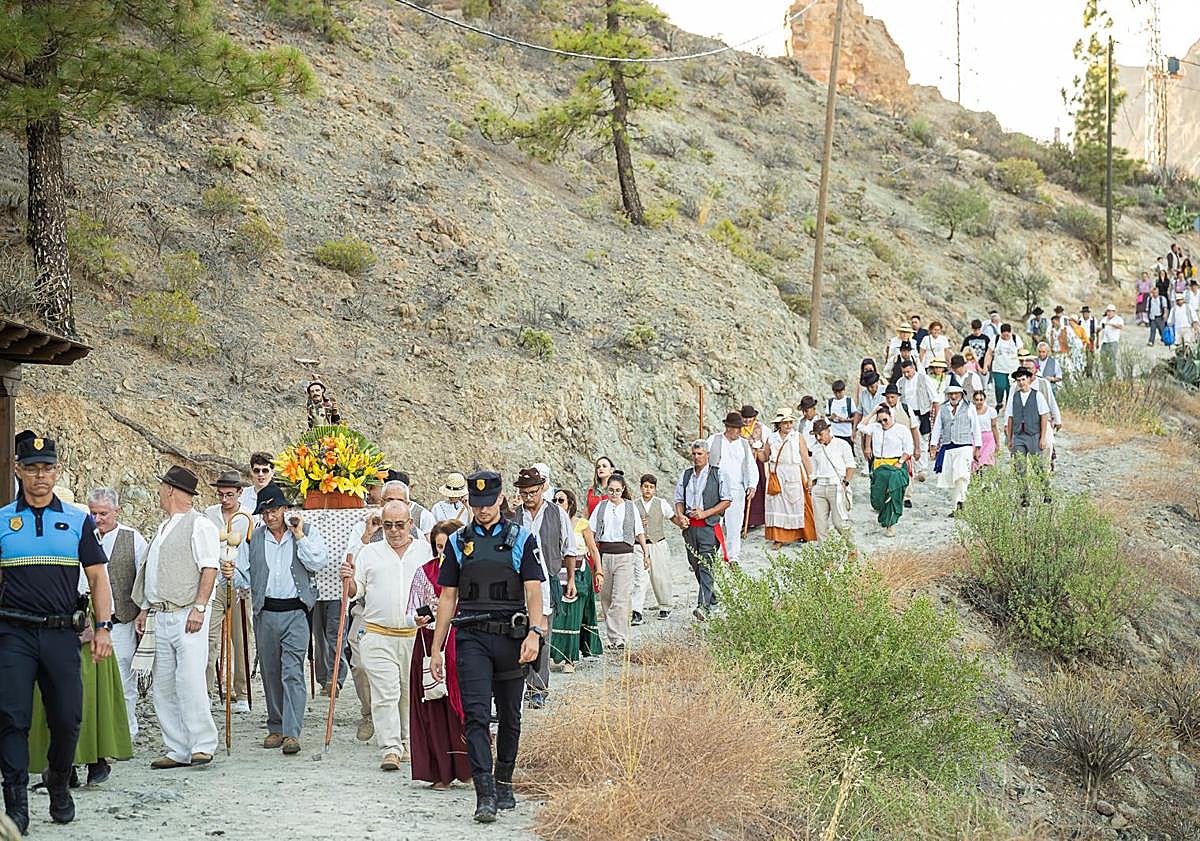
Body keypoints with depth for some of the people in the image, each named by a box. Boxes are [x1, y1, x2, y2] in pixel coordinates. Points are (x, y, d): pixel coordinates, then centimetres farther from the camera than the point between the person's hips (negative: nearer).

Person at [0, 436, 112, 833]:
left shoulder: (78, 521, 9)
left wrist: (103, 627, 1)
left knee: (67, 718, 2)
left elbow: (97, 578, 10)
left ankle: (59, 786, 25)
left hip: (62, 634, 1)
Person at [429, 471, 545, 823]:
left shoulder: (521, 539, 4)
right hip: (472, 638, 0)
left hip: (511, 637, 0)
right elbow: (448, 597, 12)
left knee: (509, 716, 10)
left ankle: (504, 783, 26)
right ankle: (485, 794, -17)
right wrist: (436, 649, 9)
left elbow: (533, 592, -2)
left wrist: (534, 633, -18)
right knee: (476, 714, -12)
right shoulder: (458, 542, 10)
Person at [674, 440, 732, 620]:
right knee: (696, 565, 11)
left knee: (706, 565, -13)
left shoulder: (717, 475, 0)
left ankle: (704, 606, -20)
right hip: (689, 526, 5)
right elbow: (679, 500, 16)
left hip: (709, 525, -5)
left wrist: (705, 513, -11)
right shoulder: (685, 475, 12)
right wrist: (680, 517, -4)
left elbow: (727, 501, -2)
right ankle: (713, 599, 27)